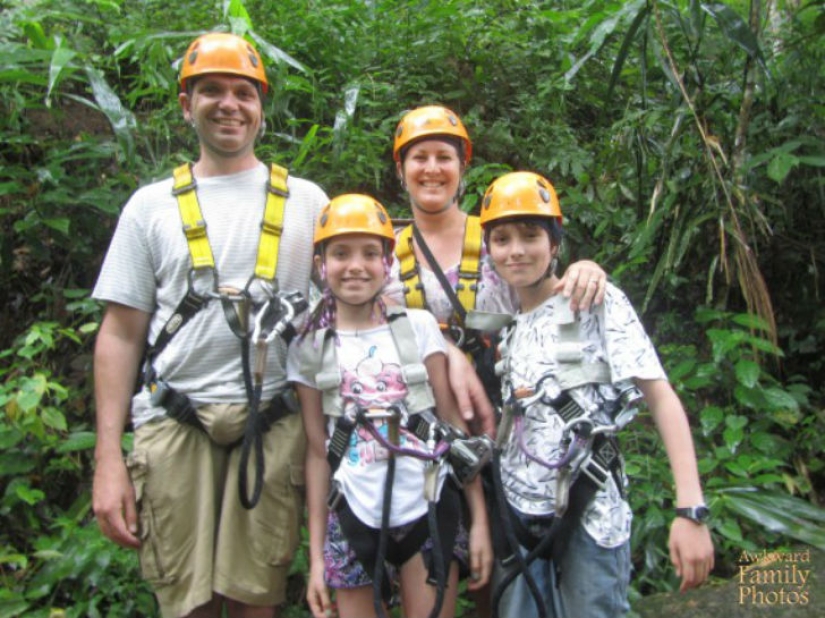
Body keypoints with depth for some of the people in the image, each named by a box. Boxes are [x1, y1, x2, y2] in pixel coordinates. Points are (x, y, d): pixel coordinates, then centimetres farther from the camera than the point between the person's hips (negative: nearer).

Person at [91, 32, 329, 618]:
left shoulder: (305, 200, 9)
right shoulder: (152, 205, 9)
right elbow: (120, 334, 7)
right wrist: (108, 461, 0)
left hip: (274, 424, 0)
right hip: (175, 422, 1)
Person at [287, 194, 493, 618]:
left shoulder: (419, 326, -2)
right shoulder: (308, 349, 0)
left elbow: (455, 426, 0)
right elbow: (318, 453, 3)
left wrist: (479, 519, -3)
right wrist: (316, 554, 4)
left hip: (429, 513, 0)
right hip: (353, 521, 1)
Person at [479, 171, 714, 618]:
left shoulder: (598, 302, -6)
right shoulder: (506, 327, 9)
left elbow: (661, 397, -12)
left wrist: (691, 510, -19)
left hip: (589, 517, -5)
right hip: (518, 516, 5)